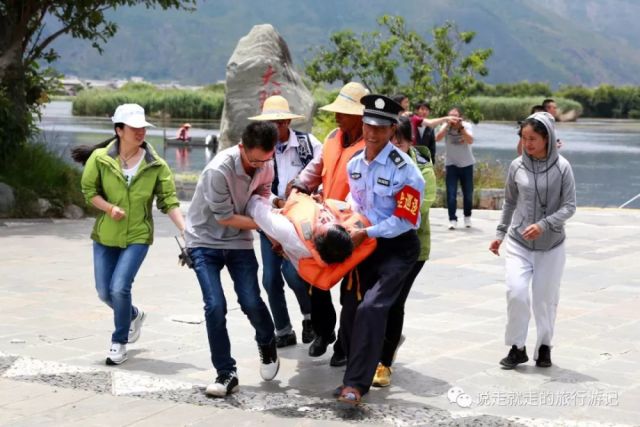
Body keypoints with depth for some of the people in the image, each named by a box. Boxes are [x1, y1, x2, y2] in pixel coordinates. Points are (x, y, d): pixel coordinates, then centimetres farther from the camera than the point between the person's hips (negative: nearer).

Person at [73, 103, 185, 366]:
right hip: (105, 235, 2)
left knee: (120, 288, -15)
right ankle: (134, 315, 41)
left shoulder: (156, 165, -8)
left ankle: (119, 343, 6)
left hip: (138, 236, -2)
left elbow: (169, 201, -6)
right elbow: (88, 190, 0)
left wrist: (185, 230, -19)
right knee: (105, 292, 8)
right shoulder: (100, 158, -8)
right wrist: (109, 207, -17)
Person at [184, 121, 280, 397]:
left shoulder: (266, 166, -9)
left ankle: (267, 345, 26)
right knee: (215, 306, -14)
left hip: (239, 240, 4)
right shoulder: (218, 171, -29)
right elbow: (224, 217, -21)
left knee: (251, 302, -7)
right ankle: (226, 374, -2)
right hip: (205, 240, -4)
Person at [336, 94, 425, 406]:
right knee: (351, 310, 7)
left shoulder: (404, 170, -17)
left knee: (371, 307, -22)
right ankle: (356, 376, 24)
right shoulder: (353, 165, 4)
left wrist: (366, 233, -20)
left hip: (397, 248, -7)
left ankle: (355, 385, -23)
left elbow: (405, 220, -17)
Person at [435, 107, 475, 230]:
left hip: (466, 164, 0)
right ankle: (452, 219, -4)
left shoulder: (467, 125, -11)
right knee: (451, 193, -9)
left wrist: (461, 127, -36)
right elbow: (438, 138, -26)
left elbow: (470, 141, -27)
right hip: (451, 164, 0)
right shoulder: (446, 126, -9)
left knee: (468, 193, 8)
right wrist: (447, 125, -35)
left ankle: (467, 216, 28)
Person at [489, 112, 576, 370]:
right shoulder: (517, 166, -2)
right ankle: (517, 348, 5)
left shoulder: (561, 167, -10)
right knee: (516, 292, -11)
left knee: (546, 298, 6)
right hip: (518, 242, 1)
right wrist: (500, 233, 13)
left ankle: (544, 347, 25)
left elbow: (569, 206, -9)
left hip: (551, 245, -1)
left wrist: (544, 225, -22)